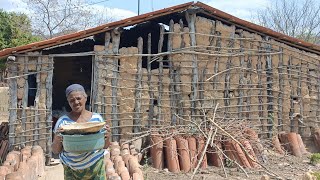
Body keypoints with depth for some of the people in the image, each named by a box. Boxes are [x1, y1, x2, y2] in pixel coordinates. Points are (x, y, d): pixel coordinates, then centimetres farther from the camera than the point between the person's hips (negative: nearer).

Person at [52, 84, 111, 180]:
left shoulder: (97, 118, 0)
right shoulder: (63, 121, -4)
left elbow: (104, 146, 6)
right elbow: (55, 151, -1)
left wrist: (107, 137, -15)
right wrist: (57, 139, -21)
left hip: (96, 167, 1)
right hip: (71, 171, 0)